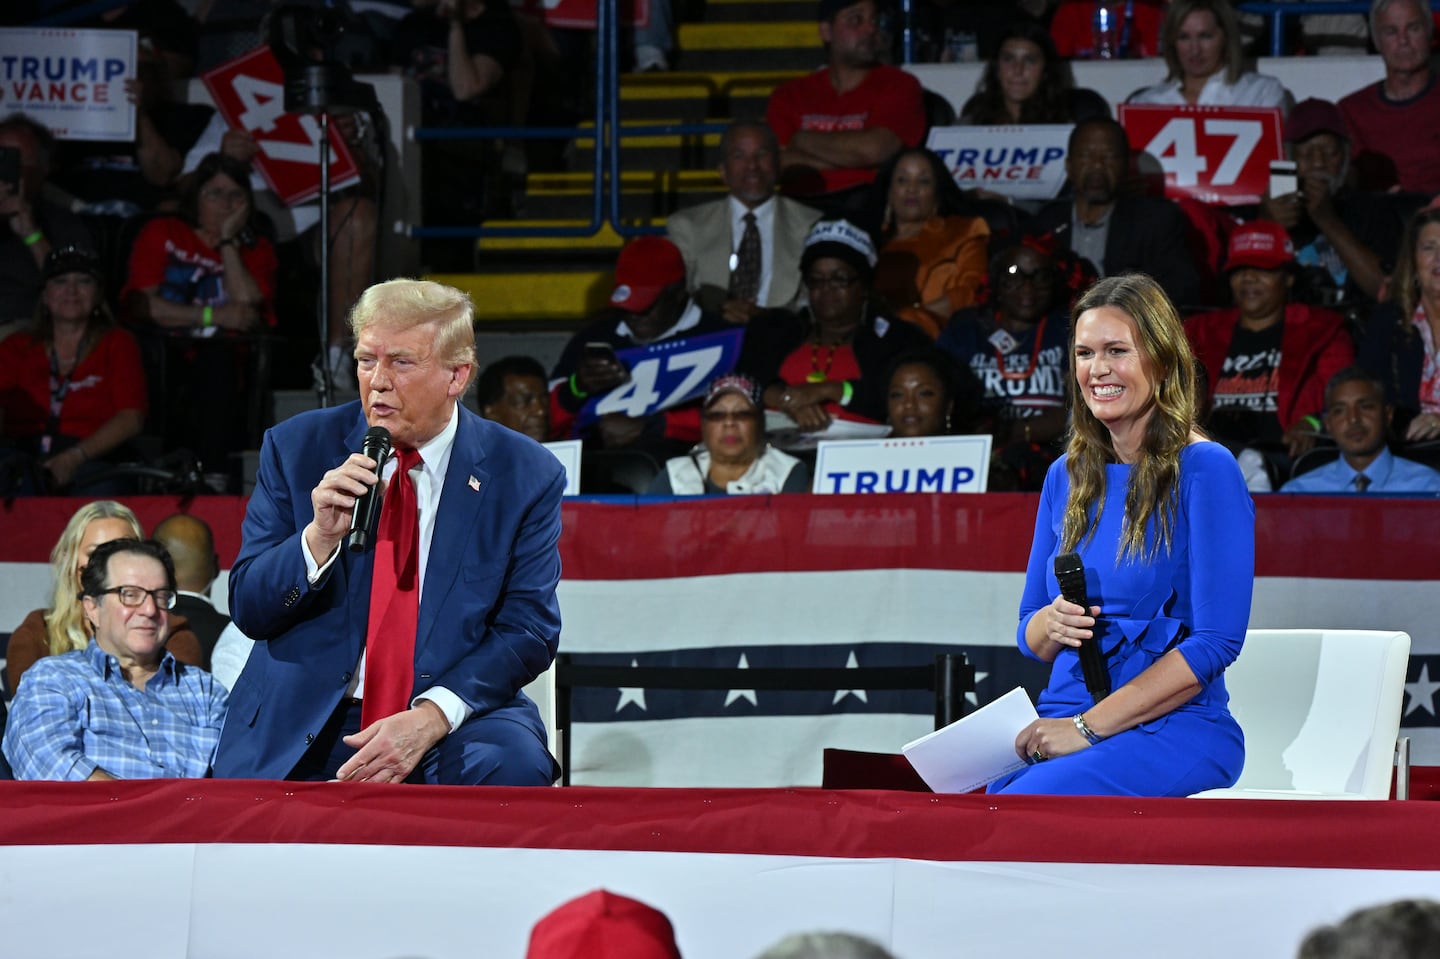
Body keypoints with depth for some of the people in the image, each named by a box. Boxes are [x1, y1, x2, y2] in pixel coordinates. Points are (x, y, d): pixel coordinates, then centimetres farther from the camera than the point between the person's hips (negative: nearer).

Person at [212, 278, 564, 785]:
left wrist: (431, 717, -18)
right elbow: (249, 612, 4)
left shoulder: (525, 475, 2)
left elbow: (528, 630, -2)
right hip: (302, 731, -1)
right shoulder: (296, 448, 4)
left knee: (513, 765, -32)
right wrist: (321, 536, -17)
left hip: (453, 722, 1)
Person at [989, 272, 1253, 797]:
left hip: (1175, 730, -5)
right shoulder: (1066, 476, 15)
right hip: (1062, 718, 5)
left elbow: (1216, 641, -12)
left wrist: (1088, 727, -15)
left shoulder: (1204, 470, -5)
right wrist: (1052, 624, -5)